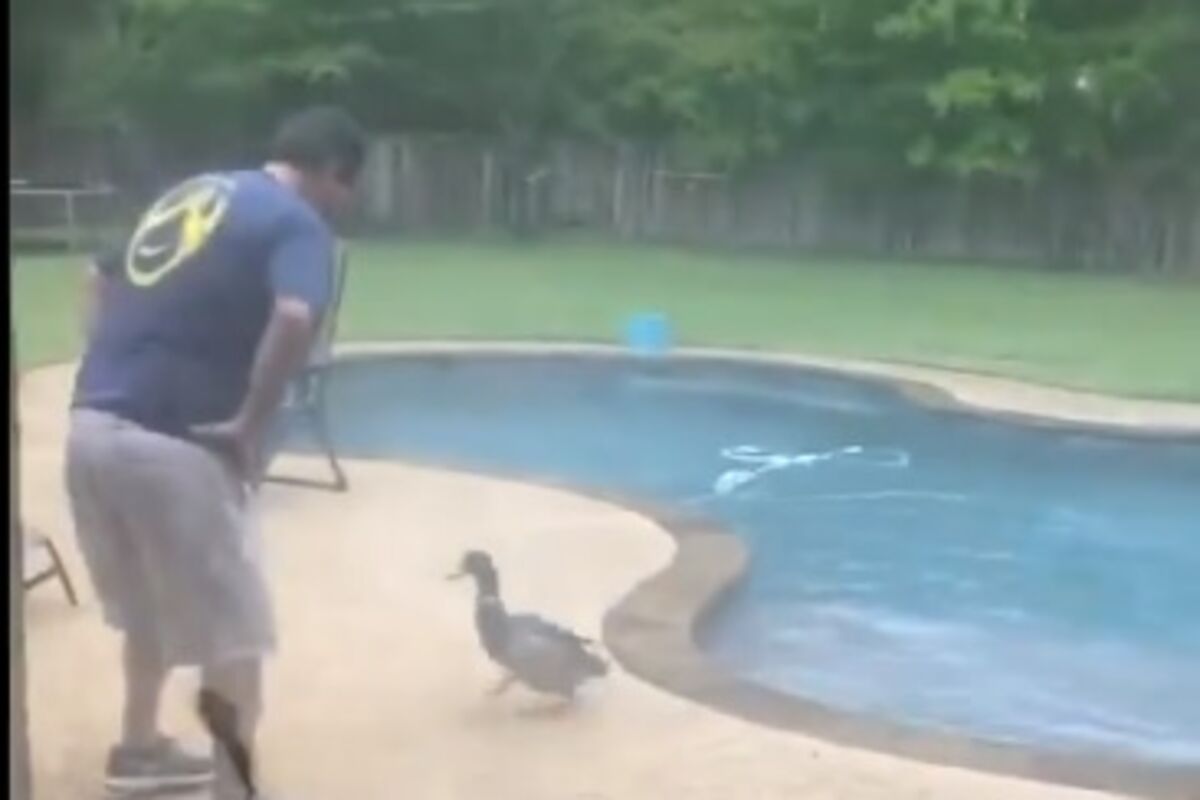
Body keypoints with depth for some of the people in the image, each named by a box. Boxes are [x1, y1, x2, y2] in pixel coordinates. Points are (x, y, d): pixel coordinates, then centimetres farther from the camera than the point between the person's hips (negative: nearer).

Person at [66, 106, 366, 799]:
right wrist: (250, 427, -16)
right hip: (174, 446, -8)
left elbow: (102, 276, 29)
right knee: (233, 634, 5)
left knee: (149, 607, 28)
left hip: (92, 427, 8)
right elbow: (294, 319, -26)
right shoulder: (299, 223, -5)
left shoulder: (192, 192, 20)